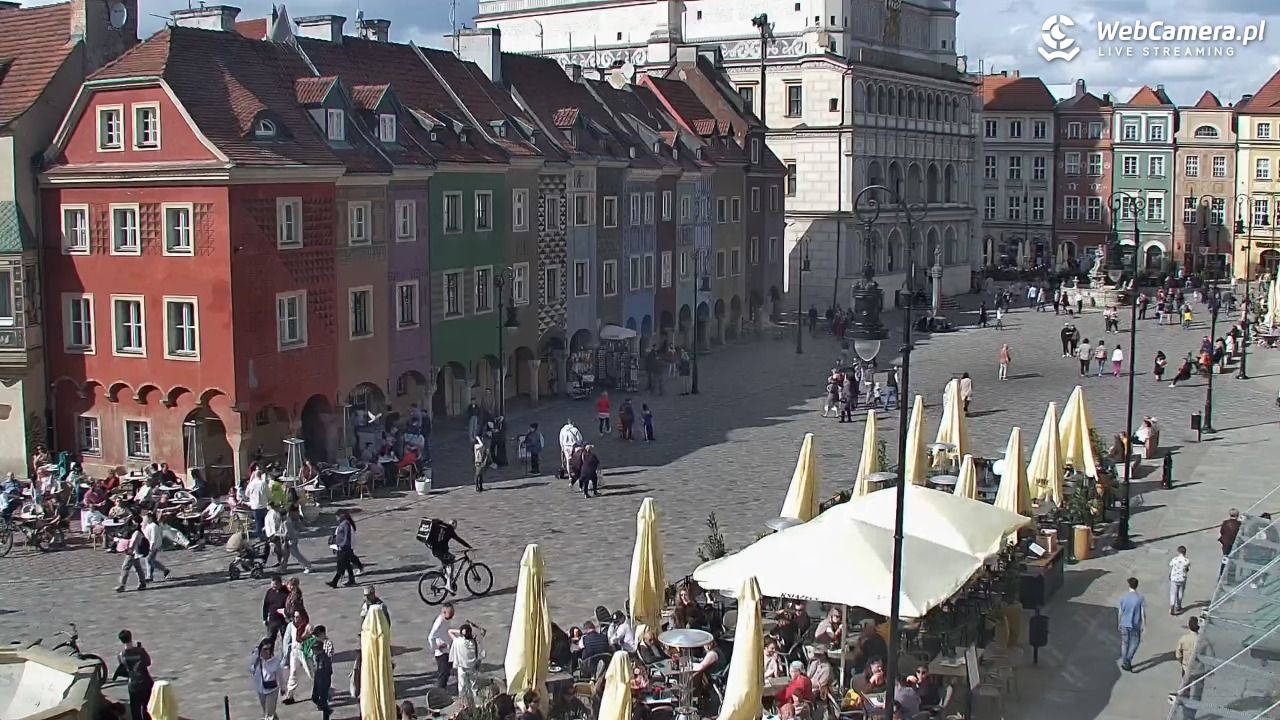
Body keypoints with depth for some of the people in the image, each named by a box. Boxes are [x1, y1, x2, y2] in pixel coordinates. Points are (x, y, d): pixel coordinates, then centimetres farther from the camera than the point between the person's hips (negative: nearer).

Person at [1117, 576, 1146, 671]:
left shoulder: (1123, 597, -7)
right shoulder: (1140, 598, -11)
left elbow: (1120, 613, -1)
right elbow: (1143, 613, -9)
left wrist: (1119, 624, 12)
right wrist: (1144, 625, 1)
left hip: (1124, 624, 1)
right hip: (1135, 625, -1)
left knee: (1124, 643, 14)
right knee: (1134, 643, 12)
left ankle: (1124, 662, 19)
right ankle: (1128, 661, -2)